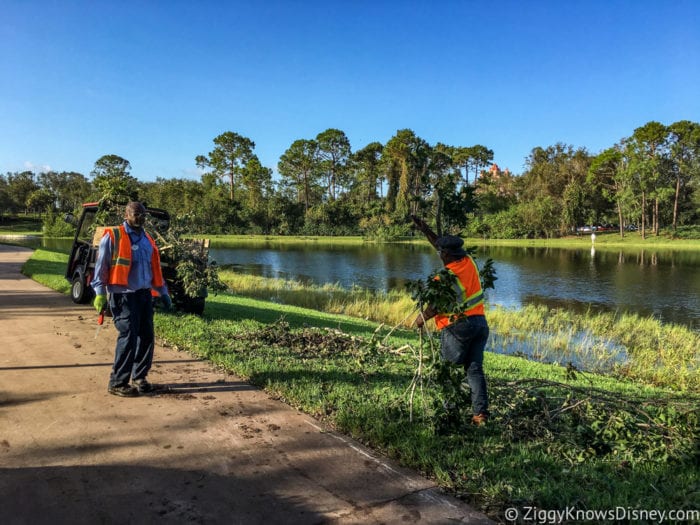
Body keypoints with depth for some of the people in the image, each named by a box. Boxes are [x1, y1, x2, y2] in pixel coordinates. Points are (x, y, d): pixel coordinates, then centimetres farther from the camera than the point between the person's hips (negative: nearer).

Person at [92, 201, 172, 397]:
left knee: (147, 337, 8)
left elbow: (155, 269, 22)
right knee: (128, 338, -9)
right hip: (123, 296, -7)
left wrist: (163, 292, 19)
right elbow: (101, 266, -5)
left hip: (145, 295, 7)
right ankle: (117, 383, 2)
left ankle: (139, 377, 22)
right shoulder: (112, 236, -4)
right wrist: (100, 293, -11)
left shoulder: (147, 240, 16)